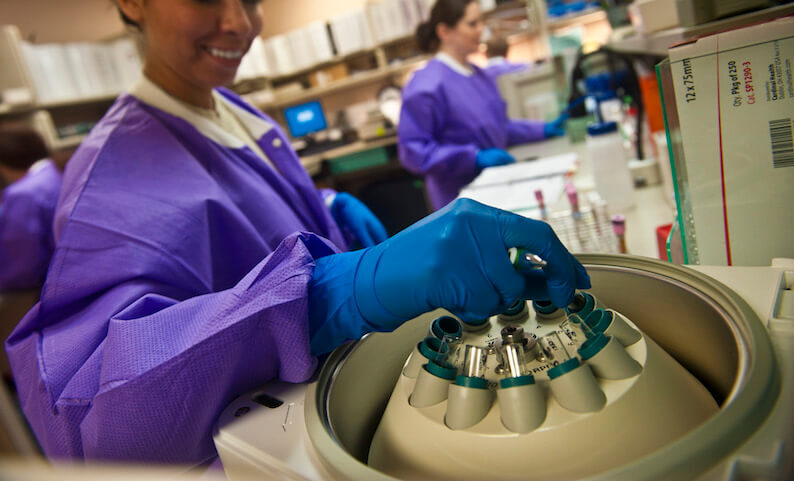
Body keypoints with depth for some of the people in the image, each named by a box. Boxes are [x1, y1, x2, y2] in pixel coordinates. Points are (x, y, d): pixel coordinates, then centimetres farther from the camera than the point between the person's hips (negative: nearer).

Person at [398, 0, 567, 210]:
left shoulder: (477, 73, 11)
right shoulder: (425, 86, -17)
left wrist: (542, 130, 14)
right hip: (461, 200, -8)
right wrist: (476, 157, -26)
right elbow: (412, 151, -20)